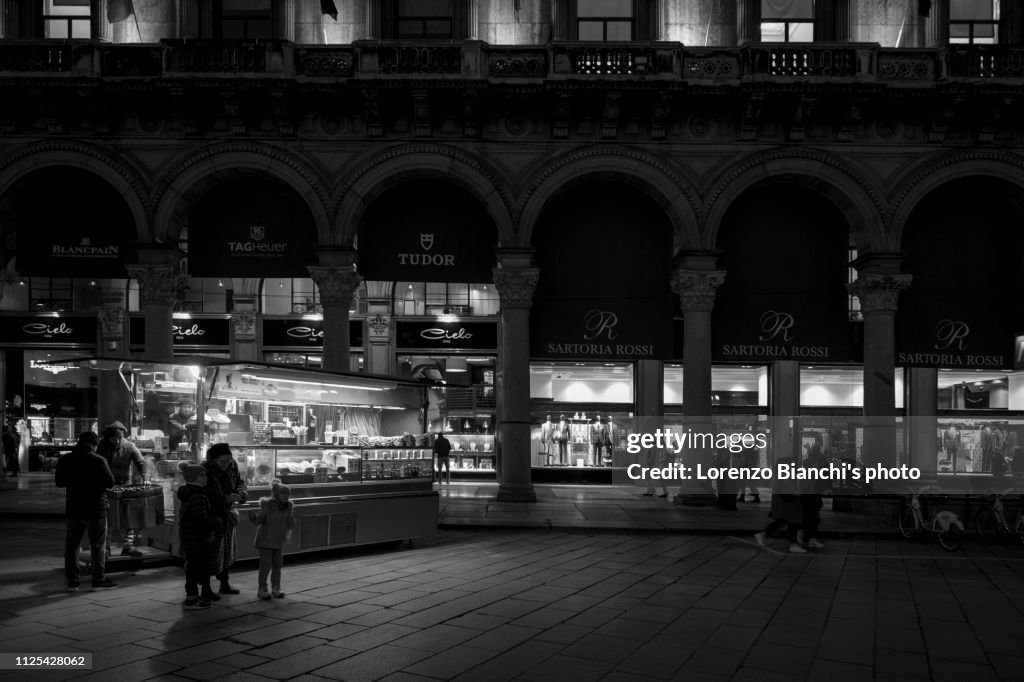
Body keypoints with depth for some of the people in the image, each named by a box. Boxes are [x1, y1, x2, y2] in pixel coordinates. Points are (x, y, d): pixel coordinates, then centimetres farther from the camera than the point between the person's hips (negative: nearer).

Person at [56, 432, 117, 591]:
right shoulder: (99, 461, -14)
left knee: (71, 545, 11)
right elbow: (110, 482, -12)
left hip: (73, 509, 5)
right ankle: (99, 580, 9)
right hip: (95, 509, -4)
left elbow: (59, 482, 10)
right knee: (98, 546, 5)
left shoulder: (65, 460, 2)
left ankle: (72, 581, 12)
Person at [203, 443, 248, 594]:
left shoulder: (232, 466, -5)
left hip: (227, 513, 6)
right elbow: (205, 496, -24)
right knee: (212, 552, -5)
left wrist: (240, 493, -13)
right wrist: (226, 498, -30)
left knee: (228, 550, 15)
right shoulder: (204, 470, -22)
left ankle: (224, 584, 28)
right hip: (211, 515, -6)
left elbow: (240, 482, 9)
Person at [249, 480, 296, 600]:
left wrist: (291, 516, -8)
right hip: (266, 540, -5)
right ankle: (262, 589, 7)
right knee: (266, 565, -4)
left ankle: (275, 588, 20)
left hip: (279, 541, 5)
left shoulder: (289, 507, -2)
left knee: (278, 565, 9)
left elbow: (291, 526, 7)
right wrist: (254, 517, -35)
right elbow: (258, 521, -19)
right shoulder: (268, 506, -16)